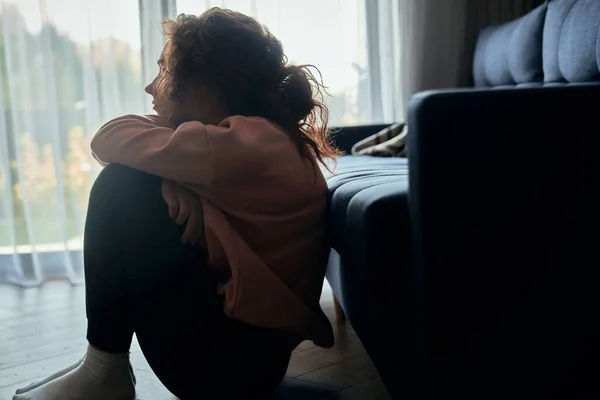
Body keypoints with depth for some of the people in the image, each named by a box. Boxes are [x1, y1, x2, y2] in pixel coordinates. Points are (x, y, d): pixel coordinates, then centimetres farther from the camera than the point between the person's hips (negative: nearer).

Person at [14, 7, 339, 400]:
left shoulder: (252, 144, -22)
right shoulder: (262, 138, 7)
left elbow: (109, 139, -17)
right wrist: (171, 178, -13)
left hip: (241, 357, -9)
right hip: (244, 335, 9)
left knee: (120, 185, -12)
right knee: (130, 183, 11)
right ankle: (103, 367, 16)